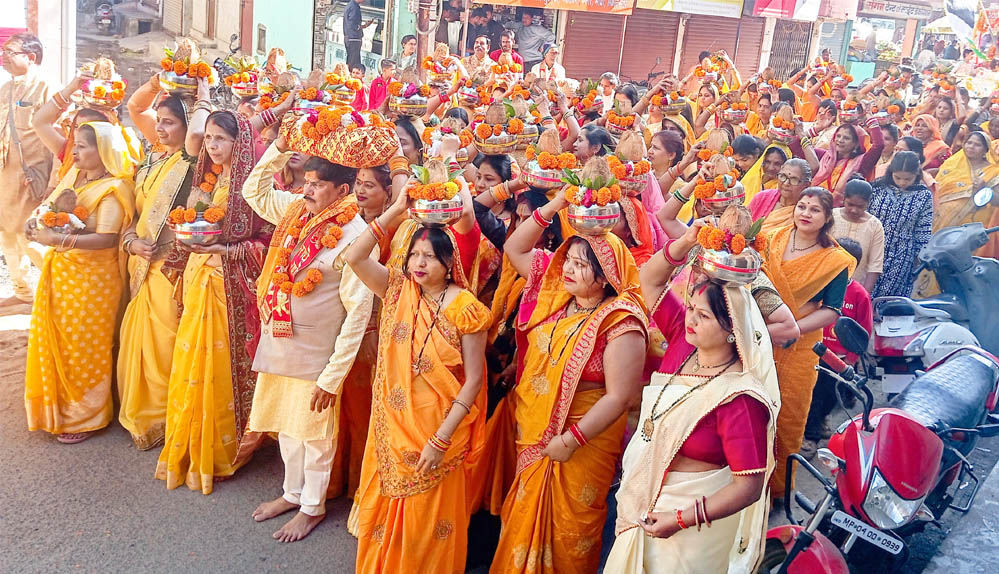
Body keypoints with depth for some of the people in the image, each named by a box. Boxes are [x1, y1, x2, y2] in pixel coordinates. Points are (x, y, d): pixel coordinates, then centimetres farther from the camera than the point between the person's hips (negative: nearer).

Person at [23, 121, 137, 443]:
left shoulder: (112, 190, -16)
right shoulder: (74, 177, 8)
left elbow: (107, 238, -25)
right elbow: (51, 208, 16)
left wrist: (58, 240, -28)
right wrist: (37, 223, -5)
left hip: (90, 278, -7)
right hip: (60, 271, 7)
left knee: (82, 345, 4)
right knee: (55, 341, 14)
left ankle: (85, 417, 21)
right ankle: (59, 406, 32)